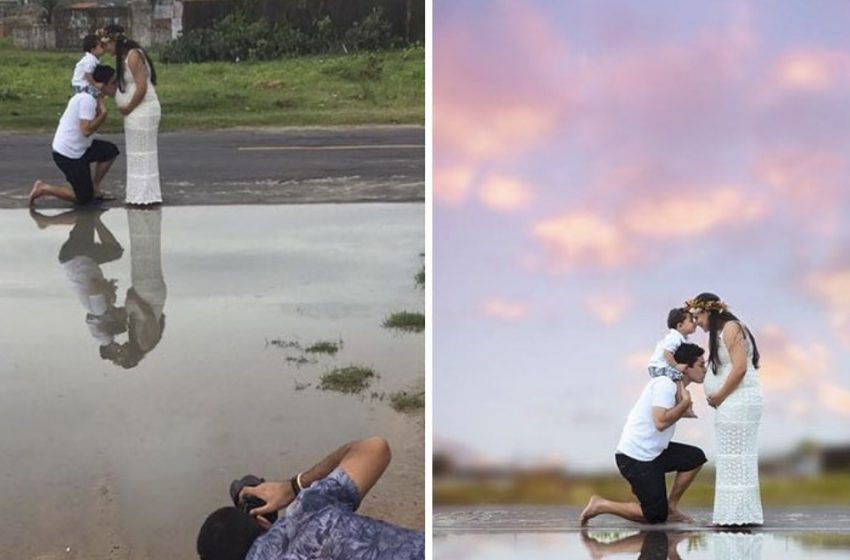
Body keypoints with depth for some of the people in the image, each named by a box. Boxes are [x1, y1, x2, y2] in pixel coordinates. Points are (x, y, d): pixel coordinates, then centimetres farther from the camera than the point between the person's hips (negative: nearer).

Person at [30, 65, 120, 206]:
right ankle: (43, 189, 3)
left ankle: (94, 188, 18)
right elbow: (86, 130, -28)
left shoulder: (92, 96, 8)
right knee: (84, 198, -2)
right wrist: (103, 112, -18)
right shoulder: (87, 99, -22)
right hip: (68, 154, -9)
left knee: (111, 151, 10)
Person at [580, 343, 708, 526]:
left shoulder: (676, 387, 14)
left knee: (696, 457, 7)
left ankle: (671, 508, 14)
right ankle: (600, 505, 1)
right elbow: (661, 422, -28)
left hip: (652, 452, 10)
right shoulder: (665, 385, -17)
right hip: (635, 458, -10)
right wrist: (686, 402, -17)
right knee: (656, 515, -7)